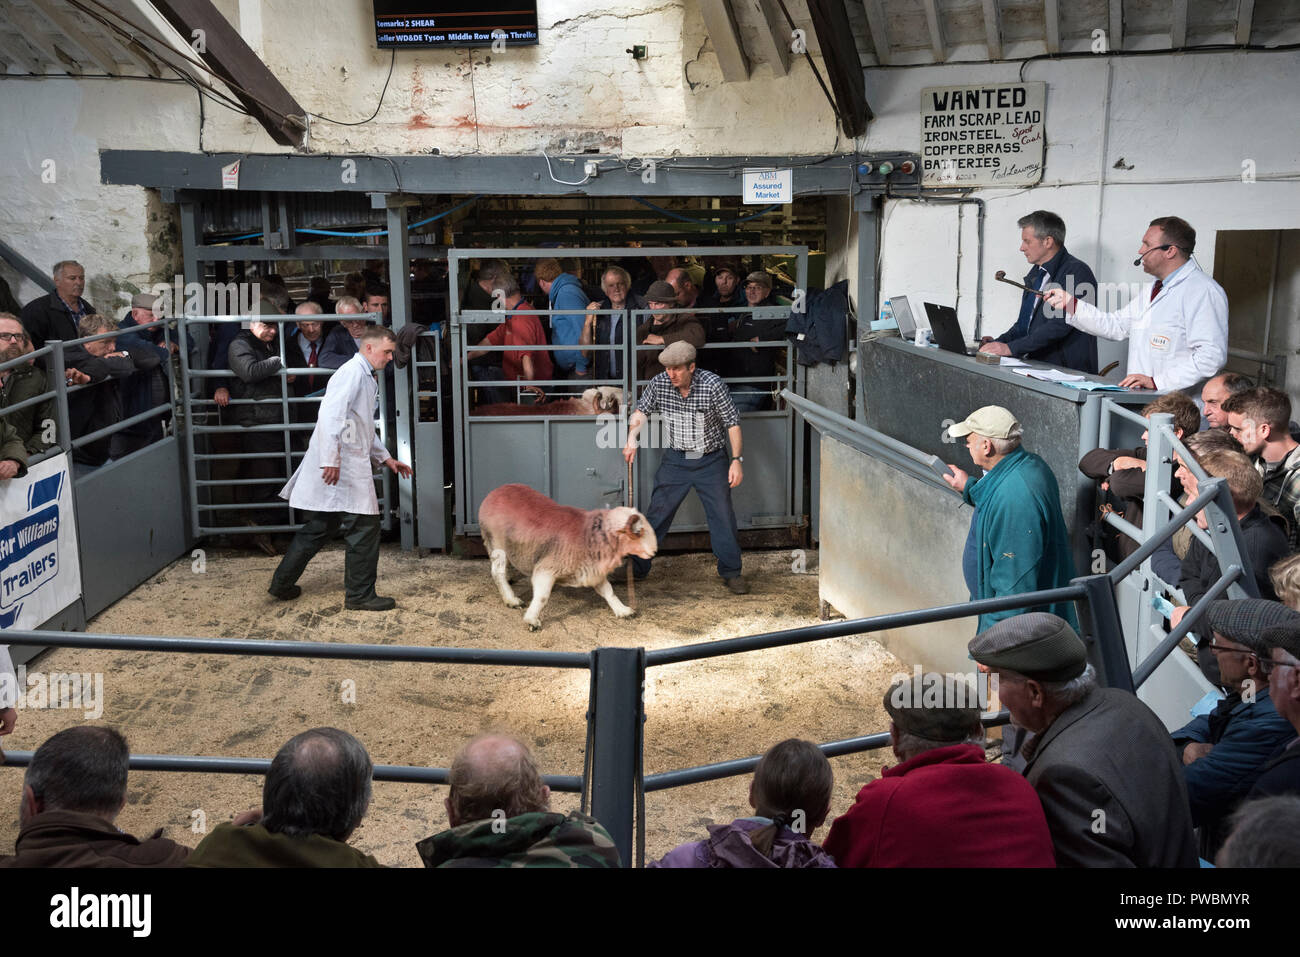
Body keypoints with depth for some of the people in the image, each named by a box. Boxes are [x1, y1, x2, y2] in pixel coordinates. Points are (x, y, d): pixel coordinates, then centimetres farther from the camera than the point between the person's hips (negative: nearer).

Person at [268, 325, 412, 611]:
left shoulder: (366, 377, 23)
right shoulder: (353, 372, -10)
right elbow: (330, 413, -23)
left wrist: (386, 458, 31)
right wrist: (330, 458, -30)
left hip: (351, 464, 11)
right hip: (341, 465, -11)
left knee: (322, 526, 16)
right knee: (365, 526, -5)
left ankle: (282, 583, 23)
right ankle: (360, 595, 3)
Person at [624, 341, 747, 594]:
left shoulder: (713, 385, -19)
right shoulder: (659, 383, -9)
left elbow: (733, 422, -13)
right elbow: (641, 411, 7)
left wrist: (737, 460, -18)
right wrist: (632, 438, -9)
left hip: (711, 461, -2)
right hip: (676, 459, 2)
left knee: (723, 516, 0)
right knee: (656, 513, 4)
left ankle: (731, 573, 14)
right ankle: (637, 567, 16)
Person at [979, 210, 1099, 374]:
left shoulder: (1077, 272, -8)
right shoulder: (1035, 274, 17)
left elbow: (1060, 325, -17)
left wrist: (1011, 348, -18)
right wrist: (999, 342, 7)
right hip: (1037, 368, 7)